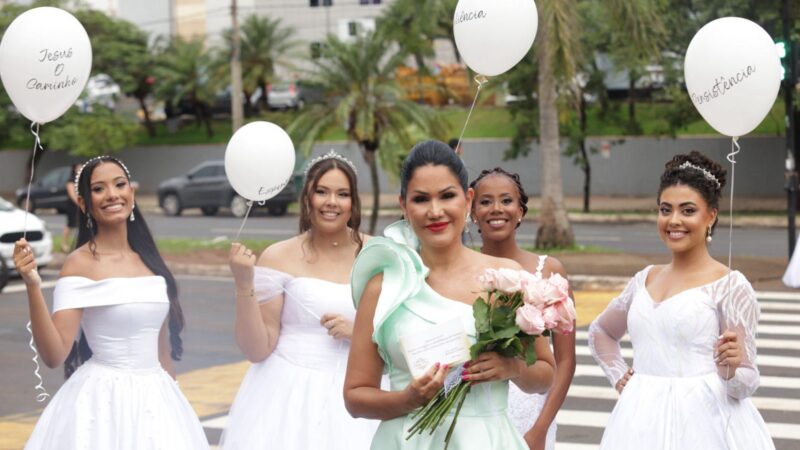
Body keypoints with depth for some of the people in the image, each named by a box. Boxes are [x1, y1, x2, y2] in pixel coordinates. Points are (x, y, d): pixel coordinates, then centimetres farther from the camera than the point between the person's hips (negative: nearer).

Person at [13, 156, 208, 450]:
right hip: (104, 401, -5)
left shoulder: (148, 259, 7)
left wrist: (172, 400, 17)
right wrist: (33, 286, -26)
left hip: (156, 399, 5)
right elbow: (54, 355, -17)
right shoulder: (80, 264, -10)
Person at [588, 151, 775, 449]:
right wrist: (619, 377, 13)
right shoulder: (645, 280, 9)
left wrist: (729, 369, -26)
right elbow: (600, 332, 27)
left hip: (702, 423, -5)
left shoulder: (730, 287, -6)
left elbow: (745, 384, -7)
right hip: (642, 424, 5)